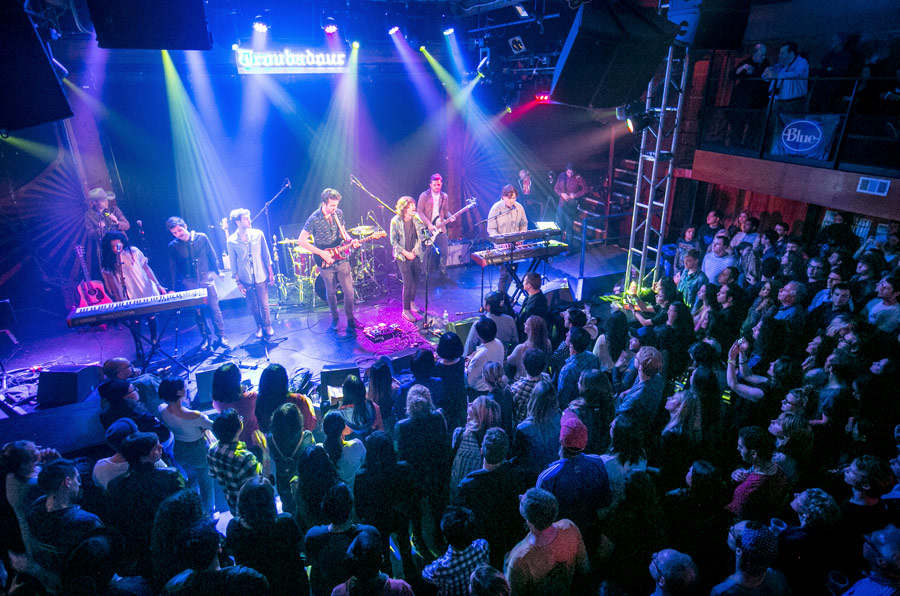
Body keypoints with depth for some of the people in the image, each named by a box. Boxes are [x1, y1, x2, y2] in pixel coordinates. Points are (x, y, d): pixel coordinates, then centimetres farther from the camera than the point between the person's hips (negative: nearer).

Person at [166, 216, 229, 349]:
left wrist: (217, 271, 11)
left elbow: (212, 256, 8)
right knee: (198, 312, 6)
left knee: (214, 308, -1)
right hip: (189, 283, 1)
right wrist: (173, 288, 2)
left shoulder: (201, 237, -3)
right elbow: (173, 268, 4)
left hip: (206, 278, -1)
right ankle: (205, 338, 18)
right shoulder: (173, 246, -1)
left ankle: (221, 336, 10)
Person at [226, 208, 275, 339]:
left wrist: (270, 273, 3)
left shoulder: (258, 234, -3)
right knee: (253, 306, 11)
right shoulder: (232, 241, -7)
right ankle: (259, 327, 31)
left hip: (261, 277, 0)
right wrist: (238, 282, -1)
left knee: (264, 304, 6)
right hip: (246, 280, 0)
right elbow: (233, 264, -1)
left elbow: (266, 255, 3)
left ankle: (268, 326, 27)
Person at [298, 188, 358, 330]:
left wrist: (350, 240, -7)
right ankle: (334, 317, 34)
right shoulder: (314, 219, -15)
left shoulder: (339, 213, 0)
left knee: (349, 291, 1)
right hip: (326, 263, -3)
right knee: (331, 292, 12)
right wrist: (321, 253, -17)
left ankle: (350, 318, 20)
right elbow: (301, 240, -12)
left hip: (342, 259, 3)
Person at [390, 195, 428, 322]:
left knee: (415, 281, 12)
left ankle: (412, 301, 37)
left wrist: (414, 251, -5)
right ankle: (406, 310, 5)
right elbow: (394, 241, -8)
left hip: (416, 255, 4)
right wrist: (406, 253, -12)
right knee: (408, 283, -8)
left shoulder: (417, 218, -1)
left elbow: (421, 237, 6)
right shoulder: (396, 221, -12)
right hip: (403, 256, -4)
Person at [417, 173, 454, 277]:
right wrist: (429, 224, -16)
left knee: (444, 251, 5)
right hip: (427, 228, -4)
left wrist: (449, 217, -7)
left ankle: (443, 271, 22)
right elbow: (419, 212, -8)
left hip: (440, 228, 4)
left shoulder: (444, 196, 9)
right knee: (424, 251, 1)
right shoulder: (424, 196, -5)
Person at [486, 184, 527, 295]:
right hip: (501, 246, -5)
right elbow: (491, 229, -10)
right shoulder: (496, 208, -10)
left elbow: (524, 224, 16)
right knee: (504, 272, -9)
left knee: (512, 270, 12)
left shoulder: (519, 208, 3)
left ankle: (505, 293, 30)